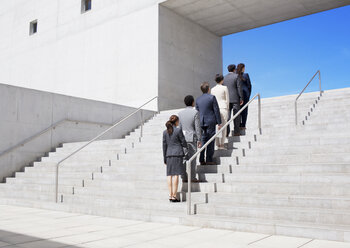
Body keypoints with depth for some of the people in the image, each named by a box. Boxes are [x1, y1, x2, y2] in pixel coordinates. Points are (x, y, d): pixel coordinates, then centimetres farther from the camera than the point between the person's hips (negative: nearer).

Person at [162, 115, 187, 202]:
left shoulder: (165, 132, 8)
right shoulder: (178, 130, -5)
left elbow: (164, 145, 9)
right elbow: (183, 143, -2)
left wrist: (165, 158, 14)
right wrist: (185, 146, 22)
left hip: (168, 154, 4)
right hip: (177, 153, -4)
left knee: (169, 174, 6)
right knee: (176, 175, -5)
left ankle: (170, 195, 5)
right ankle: (174, 196, -6)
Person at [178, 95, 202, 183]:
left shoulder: (180, 113, 5)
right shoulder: (195, 112, -9)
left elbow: (179, 127, 8)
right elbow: (197, 127, -10)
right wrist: (199, 140, -4)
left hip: (183, 138, 4)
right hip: (192, 138, -4)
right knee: (192, 158, 1)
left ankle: (184, 177, 12)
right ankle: (192, 177, 4)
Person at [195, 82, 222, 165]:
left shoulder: (198, 99, 8)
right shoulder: (212, 97, -6)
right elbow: (216, 110, -8)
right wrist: (219, 122, -3)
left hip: (201, 123, 5)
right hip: (211, 122, -4)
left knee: (203, 141, 10)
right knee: (210, 141, 0)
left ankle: (201, 160, 8)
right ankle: (209, 160, 0)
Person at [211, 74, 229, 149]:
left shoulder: (213, 89, 6)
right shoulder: (225, 88, -5)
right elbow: (227, 100, -2)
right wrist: (227, 108, 8)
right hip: (223, 108, -4)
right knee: (223, 126, 1)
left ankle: (218, 144, 10)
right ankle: (222, 144, 1)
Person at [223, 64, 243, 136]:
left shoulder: (224, 78, 9)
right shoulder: (236, 76, -4)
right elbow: (239, 88, -8)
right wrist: (241, 98, -4)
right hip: (235, 99, -4)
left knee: (227, 115, 2)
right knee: (236, 115, 1)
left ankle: (226, 131, -4)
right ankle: (236, 132, 0)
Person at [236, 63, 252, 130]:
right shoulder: (246, 75, -7)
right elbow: (249, 85, -2)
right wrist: (249, 94, 11)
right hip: (244, 93, -3)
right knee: (244, 110, 2)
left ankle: (238, 125, 9)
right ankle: (243, 126, 1)